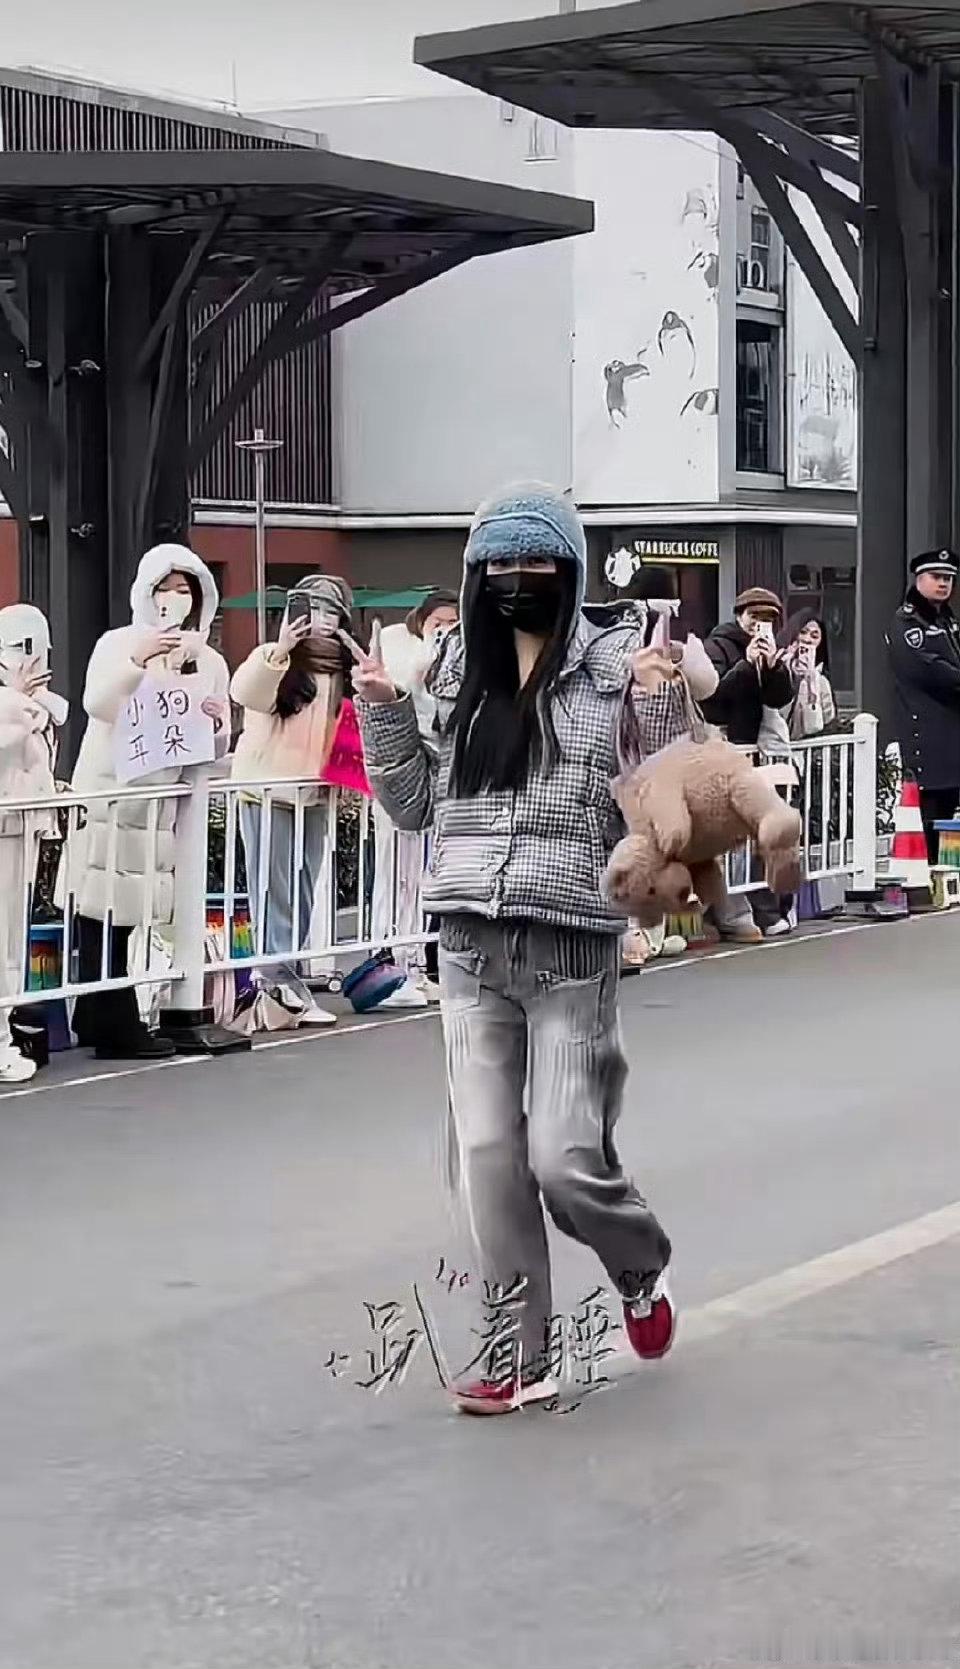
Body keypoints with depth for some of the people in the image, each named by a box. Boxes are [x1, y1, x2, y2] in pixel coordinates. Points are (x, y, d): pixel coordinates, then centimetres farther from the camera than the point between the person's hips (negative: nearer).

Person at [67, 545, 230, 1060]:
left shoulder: (211, 663, 12)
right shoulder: (119, 643, 0)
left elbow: (216, 750, 11)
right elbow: (97, 704, -17)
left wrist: (218, 723, -12)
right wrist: (138, 661, -32)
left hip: (161, 803, 4)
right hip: (106, 796, -4)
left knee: (125, 914, 5)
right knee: (103, 910, -7)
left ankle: (94, 1019, 13)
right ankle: (117, 1027, -5)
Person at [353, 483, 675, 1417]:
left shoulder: (610, 672, -3)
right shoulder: (459, 676, 9)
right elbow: (413, 805, 15)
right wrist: (379, 710, 4)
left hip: (572, 946, -4)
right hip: (470, 950, 4)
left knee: (566, 1160, -4)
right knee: (487, 1157, 2)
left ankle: (641, 1267, 28)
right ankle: (519, 1352, 13)